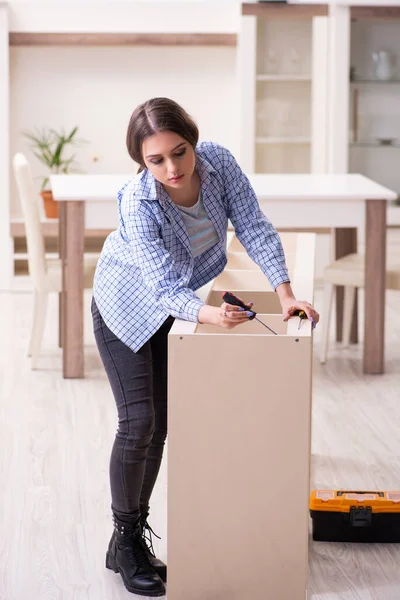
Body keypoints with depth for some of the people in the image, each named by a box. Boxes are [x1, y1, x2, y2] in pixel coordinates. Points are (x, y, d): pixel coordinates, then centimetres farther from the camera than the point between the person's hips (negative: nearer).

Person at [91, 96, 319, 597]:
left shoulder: (218, 162, -25)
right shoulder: (138, 204, -35)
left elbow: (255, 229, -20)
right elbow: (165, 288, -39)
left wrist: (284, 292, -31)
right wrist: (208, 314, -58)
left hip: (175, 307, 5)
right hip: (126, 307, -5)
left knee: (161, 424, 8)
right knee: (139, 422, -11)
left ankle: (137, 534, 22)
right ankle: (124, 543, 5)